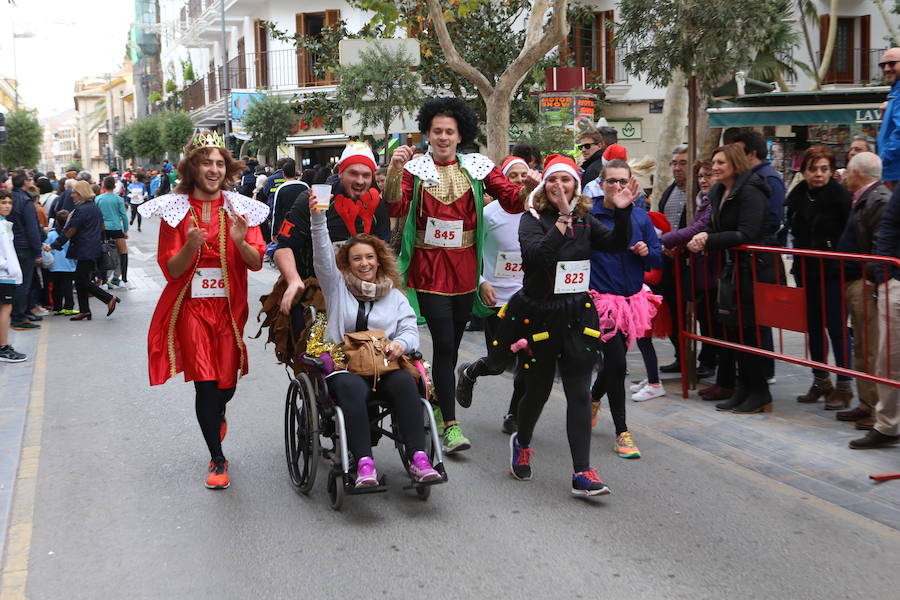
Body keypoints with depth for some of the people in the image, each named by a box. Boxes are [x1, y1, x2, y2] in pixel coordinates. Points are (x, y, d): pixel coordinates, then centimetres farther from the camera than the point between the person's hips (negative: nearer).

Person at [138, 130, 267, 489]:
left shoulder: (238, 208, 2)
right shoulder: (176, 209, -2)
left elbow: (257, 262, -3)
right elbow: (171, 269, -5)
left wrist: (240, 241, -23)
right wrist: (190, 247, -24)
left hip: (228, 307, 2)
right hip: (191, 307, -2)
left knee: (227, 381, 7)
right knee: (205, 382, -6)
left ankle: (217, 414, 46)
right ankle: (218, 460, 9)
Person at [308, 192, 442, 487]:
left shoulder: (395, 296, 20)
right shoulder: (337, 287, 16)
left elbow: (411, 330, 9)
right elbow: (323, 256, 1)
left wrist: (400, 344, -15)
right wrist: (318, 219, -14)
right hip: (343, 367, -2)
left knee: (405, 382, -33)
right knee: (352, 388, -38)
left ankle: (418, 458, -37)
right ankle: (364, 463, -44)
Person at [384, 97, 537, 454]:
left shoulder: (477, 167, 6)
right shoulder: (415, 168, 0)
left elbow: (512, 202, -1)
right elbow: (396, 208, -15)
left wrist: (528, 188, -22)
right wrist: (394, 170, -29)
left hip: (465, 268, 3)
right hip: (429, 268, -3)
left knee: (452, 343, 13)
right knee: (444, 344, -10)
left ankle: (438, 403, 33)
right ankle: (450, 425, -7)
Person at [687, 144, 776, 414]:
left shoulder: (750, 192, -16)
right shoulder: (718, 192, 12)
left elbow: (746, 234, -23)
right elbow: (715, 228, 15)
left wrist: (709, 240, -21)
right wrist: (702, 238, -7)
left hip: (754, 268, -9)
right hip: (734, 268, 9)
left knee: (747, 329, -4)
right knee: (733, 327, 11)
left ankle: (759, 394, 7)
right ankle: (743, 390, 21)